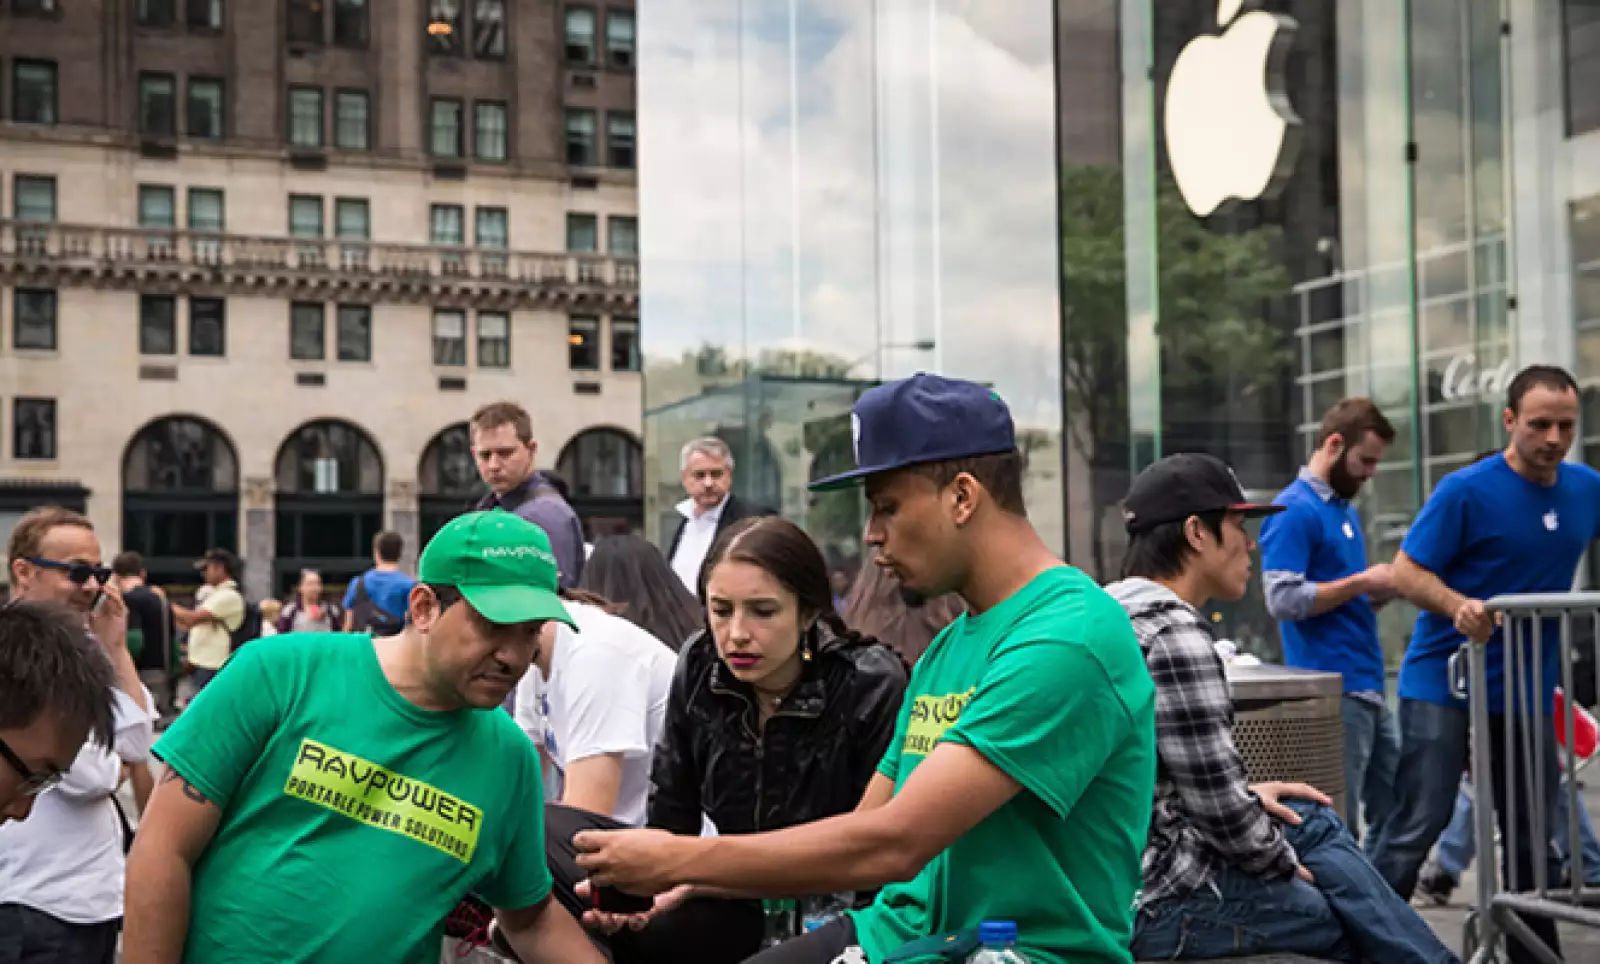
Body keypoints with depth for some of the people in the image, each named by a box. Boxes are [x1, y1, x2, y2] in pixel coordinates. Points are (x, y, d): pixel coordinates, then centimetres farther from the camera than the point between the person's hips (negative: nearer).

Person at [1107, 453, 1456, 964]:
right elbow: (1219, 806, -20)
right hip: (1165, 900, -9)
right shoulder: (1174, 634, -21)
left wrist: (1248, 796, 15)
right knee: (1355, 920, 13)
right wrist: (1285, 864, -3)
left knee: (1314, 822, 23)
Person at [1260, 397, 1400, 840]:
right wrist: (1362, 581, -15)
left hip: (1369, 687, 9)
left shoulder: (1346, 509, 18)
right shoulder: (1294, 510, -11)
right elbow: (1283, 600, -20)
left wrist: (1382, 590, 6)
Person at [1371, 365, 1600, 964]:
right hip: (1444, 684, -5)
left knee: (1531, 836, 11)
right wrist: (1458, 606, -31)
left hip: (1526, 690, 5)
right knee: (1419, 824, -7)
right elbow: (1407, 572, -13)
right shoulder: (1466, 491, -12)